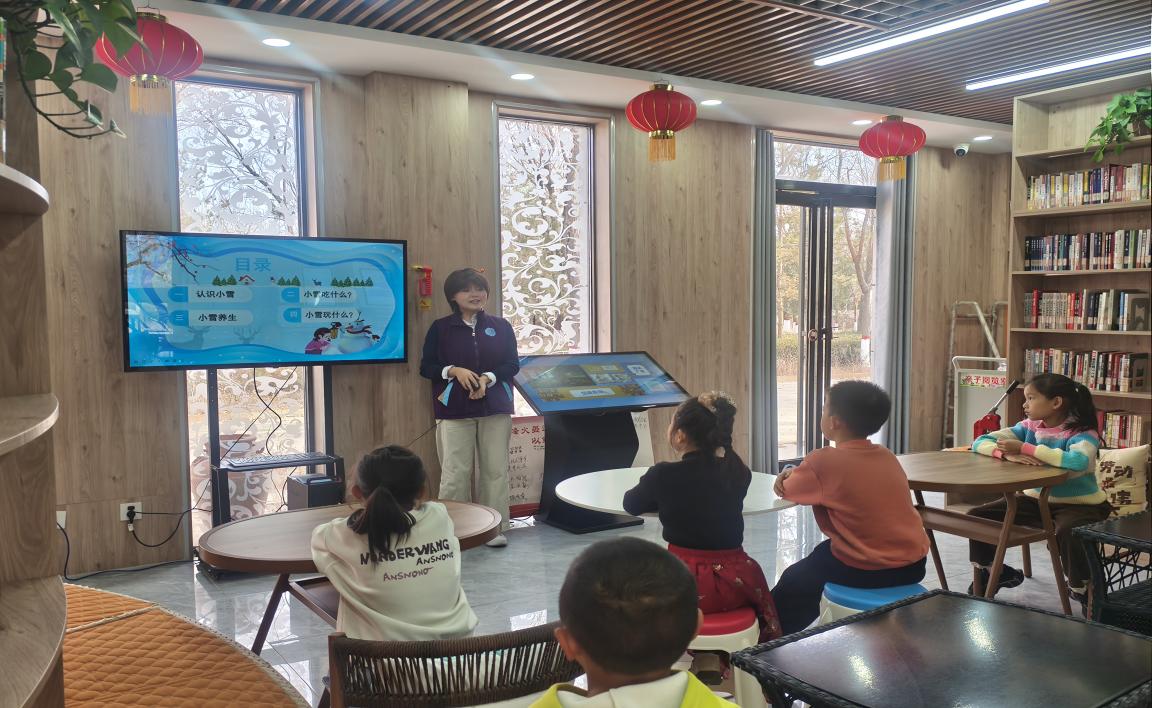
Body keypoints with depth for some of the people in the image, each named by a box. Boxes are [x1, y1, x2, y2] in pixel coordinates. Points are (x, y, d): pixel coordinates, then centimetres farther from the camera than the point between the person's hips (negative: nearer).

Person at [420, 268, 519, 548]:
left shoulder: (501, 326, 8)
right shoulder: (440, 328, 4)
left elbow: (513, 365, 6)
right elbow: (426, 367, 3)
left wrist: (488, 378, -12)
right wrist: (453, 371, -15)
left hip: (495, 408, 2)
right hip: (454, 409, -2)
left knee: (495, 469, 3)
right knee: (455, 472, -5)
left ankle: (495, 527, 13)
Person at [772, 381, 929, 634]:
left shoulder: (824, 461, -16)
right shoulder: (887, 456, 5)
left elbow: (787, 490, -2)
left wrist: (791, 475, 19)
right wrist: (801, 472, 7)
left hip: (866, 572, -7)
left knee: (793, 582, 18)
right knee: (825, 550, 31)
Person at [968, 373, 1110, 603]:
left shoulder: (1082, 433, -16)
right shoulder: (1029, 427, -2)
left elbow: (1079, 461, -40)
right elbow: (980, 443, -6)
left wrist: (1024, 448, -34)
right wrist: (1007, 454, -28)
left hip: (1079, 504, -5)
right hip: (1037, 499, 6)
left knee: (1068, 532, -38)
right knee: (977, 516, -7)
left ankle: (1080, 588, -8)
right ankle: (990, 573, 18)